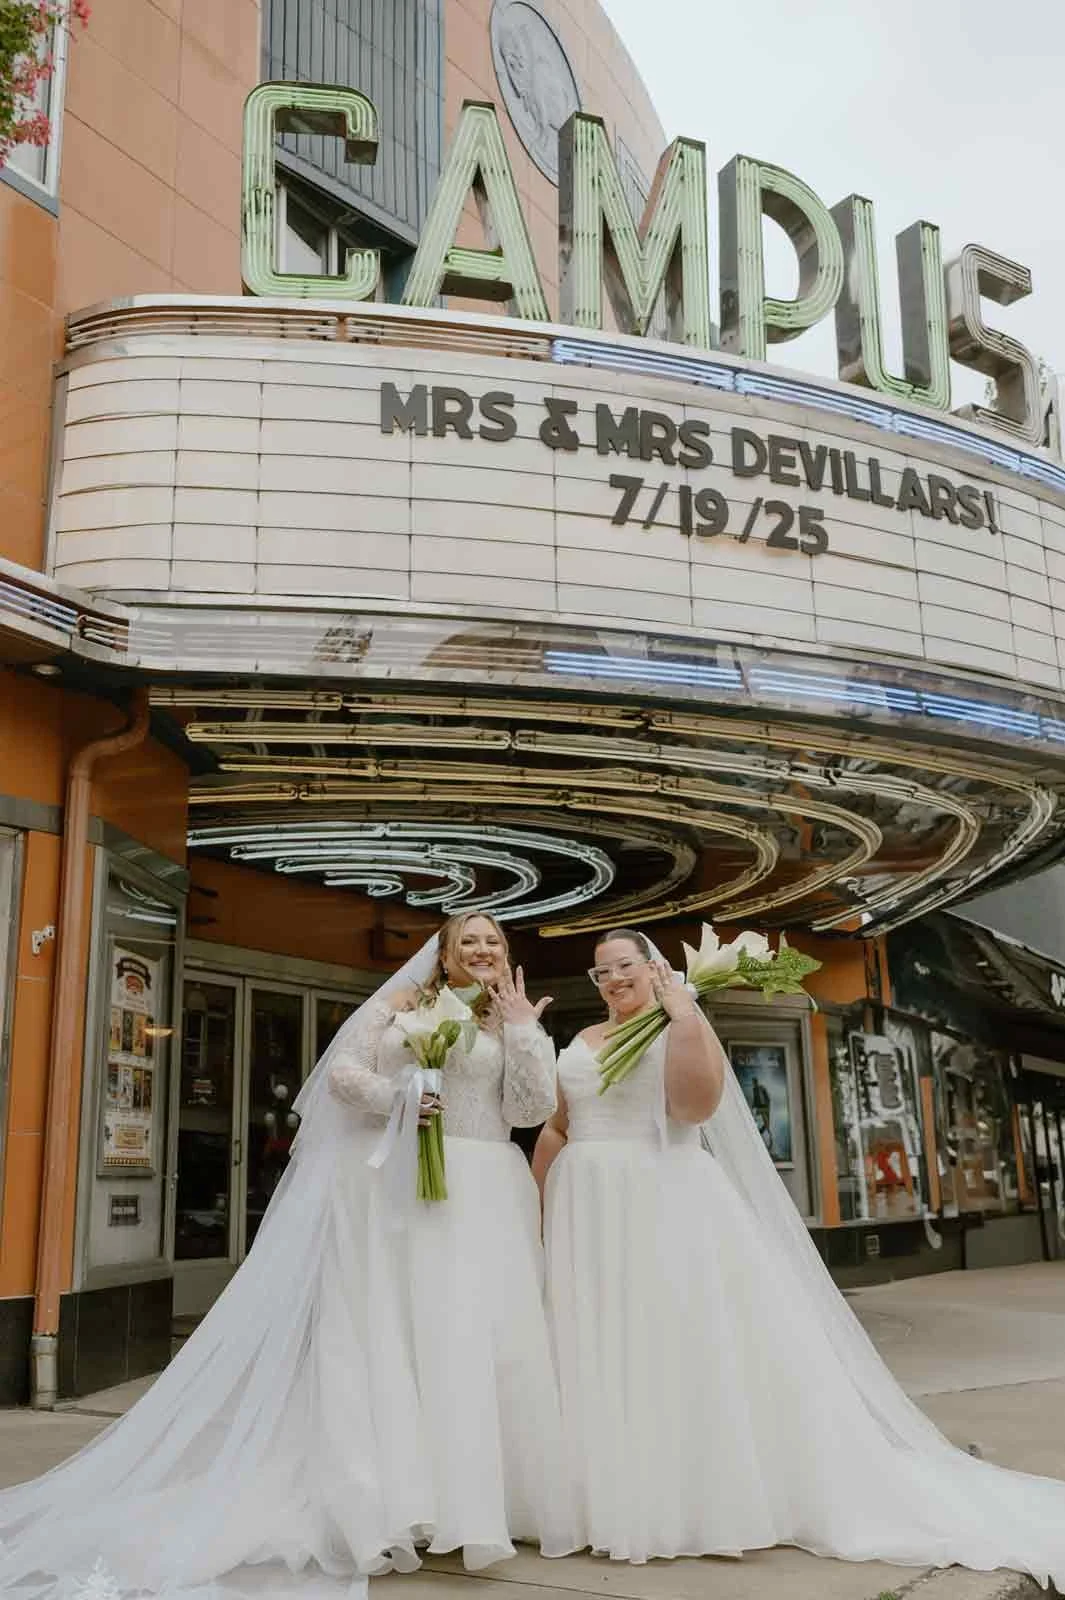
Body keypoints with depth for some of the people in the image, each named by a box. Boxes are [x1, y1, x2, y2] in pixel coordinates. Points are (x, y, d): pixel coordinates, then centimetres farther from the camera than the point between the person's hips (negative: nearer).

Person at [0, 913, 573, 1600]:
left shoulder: (512, 1025, 12)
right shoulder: (399, 1002, 9)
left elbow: (531, 1108, -1)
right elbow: (343, 1072, 1)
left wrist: (524, 1027, -5)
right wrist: (396, 1096, -14)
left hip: (482, 1195, 2)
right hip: (395, 1186, -1)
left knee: (475, 1333, -3)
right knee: (386, 1330, -3)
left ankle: (473, 1497, 7)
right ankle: (388, 1498, 4)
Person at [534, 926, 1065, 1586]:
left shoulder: (683, 1026, 0)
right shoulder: (578, 1044, 14)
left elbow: (698, 1103, -17)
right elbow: (554, 1130, 15)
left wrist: (683, 1015, -17)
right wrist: (540, 1209, 9)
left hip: (671, 1210, -5)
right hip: (589, 1215, 5)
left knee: (689, 1348, -2)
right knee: (598, 1357, 6)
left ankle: (714, 1498, 10)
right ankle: (617, 1501, 16)